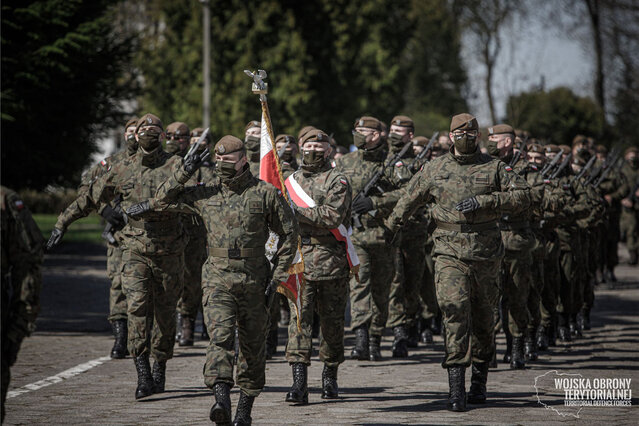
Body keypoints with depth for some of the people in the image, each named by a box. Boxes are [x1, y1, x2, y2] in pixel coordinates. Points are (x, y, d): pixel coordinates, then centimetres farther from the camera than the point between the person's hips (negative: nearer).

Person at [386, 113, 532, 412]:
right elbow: (409, 199, 22)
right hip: (449, 253, -1)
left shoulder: (494, 168, 4)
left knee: (483, 319, 11)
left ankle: (479, 380, 30)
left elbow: (522, 197, -6)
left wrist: (484, 201, -16)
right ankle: (456, 387, -21)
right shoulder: (435, 169, 8)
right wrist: (390, 228, 31)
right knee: (454, 310, -17)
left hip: (485, 254, 1)